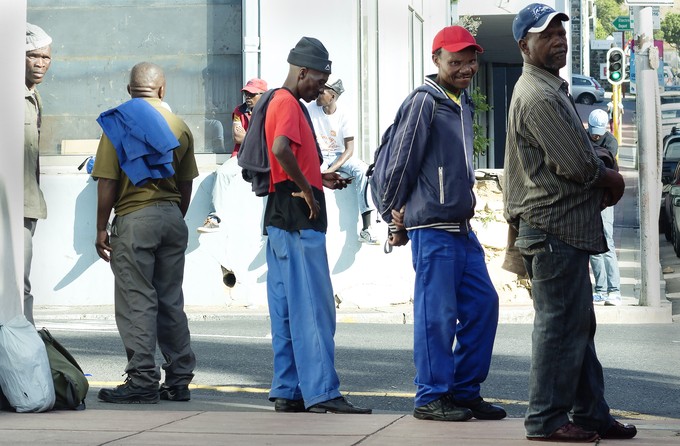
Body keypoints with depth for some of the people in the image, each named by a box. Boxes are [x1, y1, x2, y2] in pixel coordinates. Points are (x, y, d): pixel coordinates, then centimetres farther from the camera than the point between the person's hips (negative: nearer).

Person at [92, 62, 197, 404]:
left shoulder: (117, 122, -4)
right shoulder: (179, 126, 9)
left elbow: (108, 182, -8)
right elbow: (186, 185, 11)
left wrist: (101, 229, -2)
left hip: (134, 218, -5)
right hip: (172, 217, 5)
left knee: (136, 301, -3)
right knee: (171, 301, 10)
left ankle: (143, 381, -5)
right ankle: (179, 379, 13)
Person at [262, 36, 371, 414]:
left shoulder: (283, 103, 21)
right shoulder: (288, 104, -11)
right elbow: (280, 149, -29)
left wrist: (319, 180, 18)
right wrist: (306, 188, -19)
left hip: (283, 221, 10)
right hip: (298, 219, -10)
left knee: (287, 309, 9)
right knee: (314, 308, -10)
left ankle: (287, 392, 12)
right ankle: (322, 392, -10)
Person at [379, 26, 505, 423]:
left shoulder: (464, 103, 17)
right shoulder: (424, 101, -10)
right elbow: (402, 162, -9)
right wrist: (397, 218, -5)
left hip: (462, 226, 9)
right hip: (432, 227, -9)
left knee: (483, 304, 8)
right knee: (437, 312, -5)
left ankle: (465, 392, 17)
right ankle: (432, 397, 3)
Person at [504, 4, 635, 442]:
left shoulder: (551, 88, 19)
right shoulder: (539, 96, -16)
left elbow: (581, 154, 21)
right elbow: (578, 166, -20)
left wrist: (604, 180, 1)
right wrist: (613, 180, -1)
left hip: (564, 227, 11)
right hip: (555, 228, -11)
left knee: (579, 324, 14)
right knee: (560, 324, -5)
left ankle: (591, 413, 20)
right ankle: (547, 419, 1)